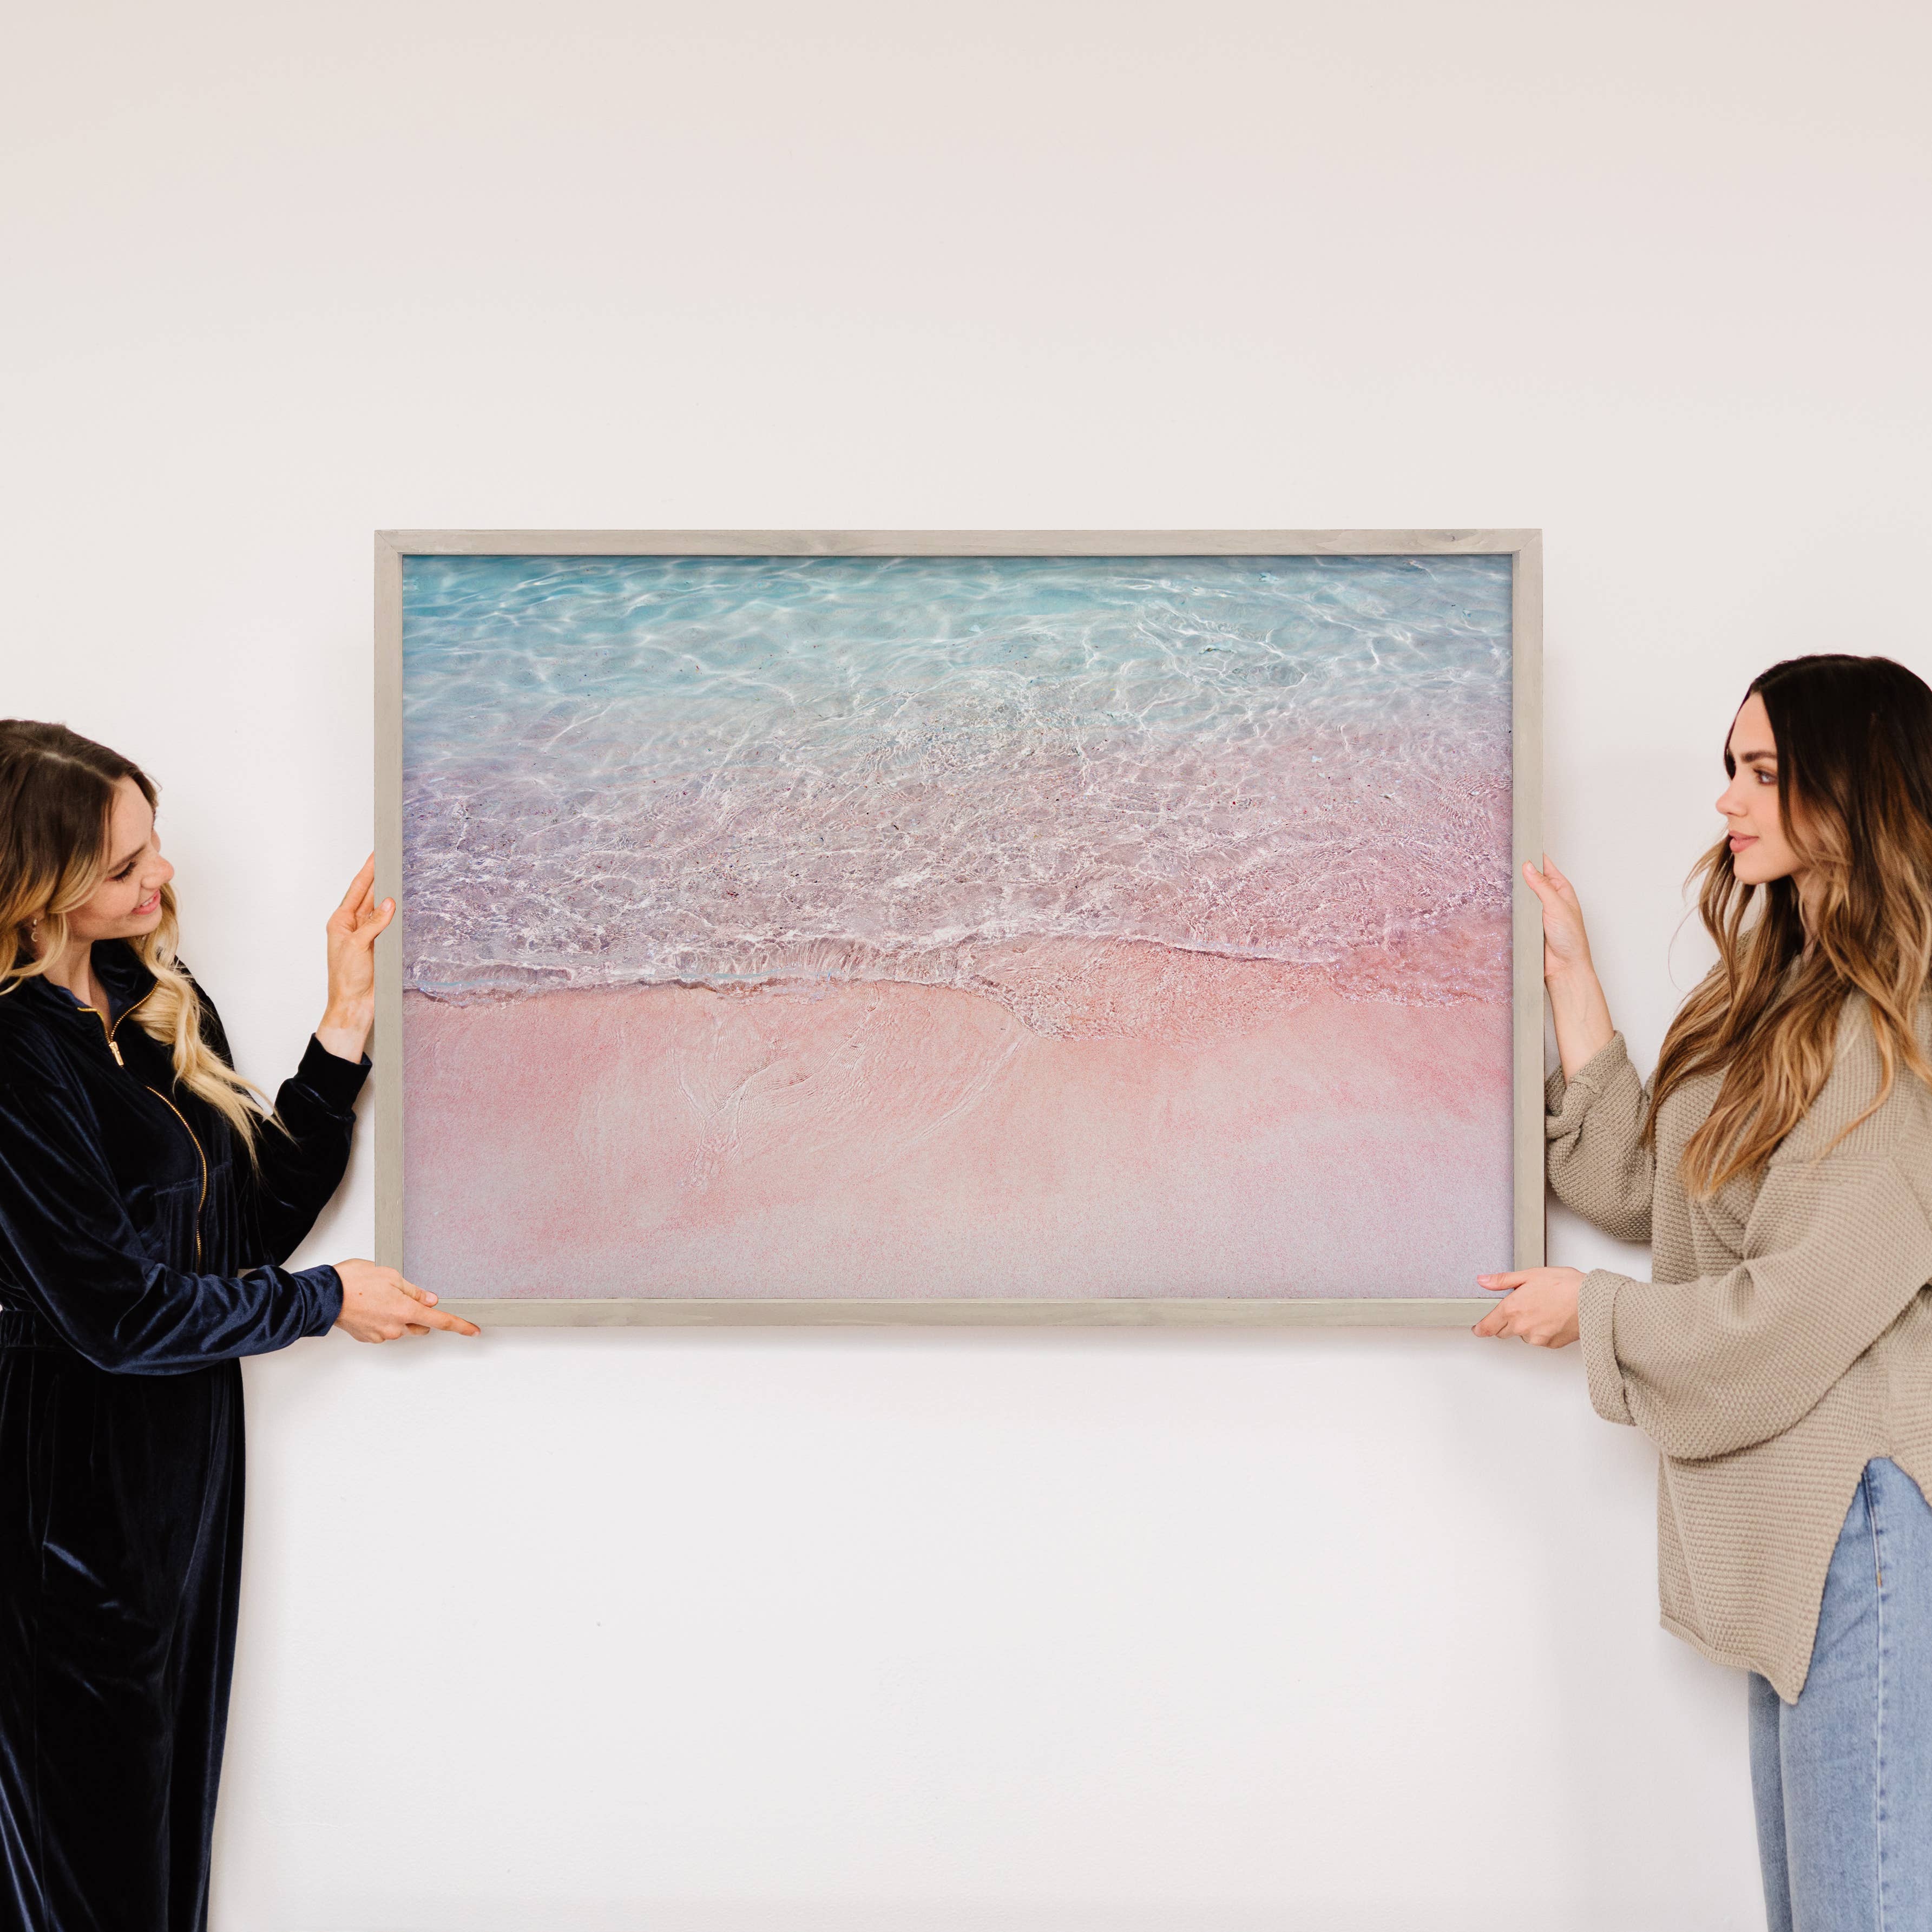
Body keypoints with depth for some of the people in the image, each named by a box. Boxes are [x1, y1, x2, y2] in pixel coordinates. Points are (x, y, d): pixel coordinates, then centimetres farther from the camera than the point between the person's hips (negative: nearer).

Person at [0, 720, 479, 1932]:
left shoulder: (164, 1001, 5)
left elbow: (261, 1214, 4)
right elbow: (114, 1309, -19)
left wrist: (345, 1029, -4)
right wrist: (327, 1300, -8)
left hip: (190, 1456, 7)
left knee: (176, 1795, 18)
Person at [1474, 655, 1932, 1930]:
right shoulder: (1787, 994, 14)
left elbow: (1807, 1301, -18)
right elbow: (1643, 1187, 11)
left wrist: (1597, 1310, -3)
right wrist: (1570, 976, 10)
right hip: (1792, 1510, 9)